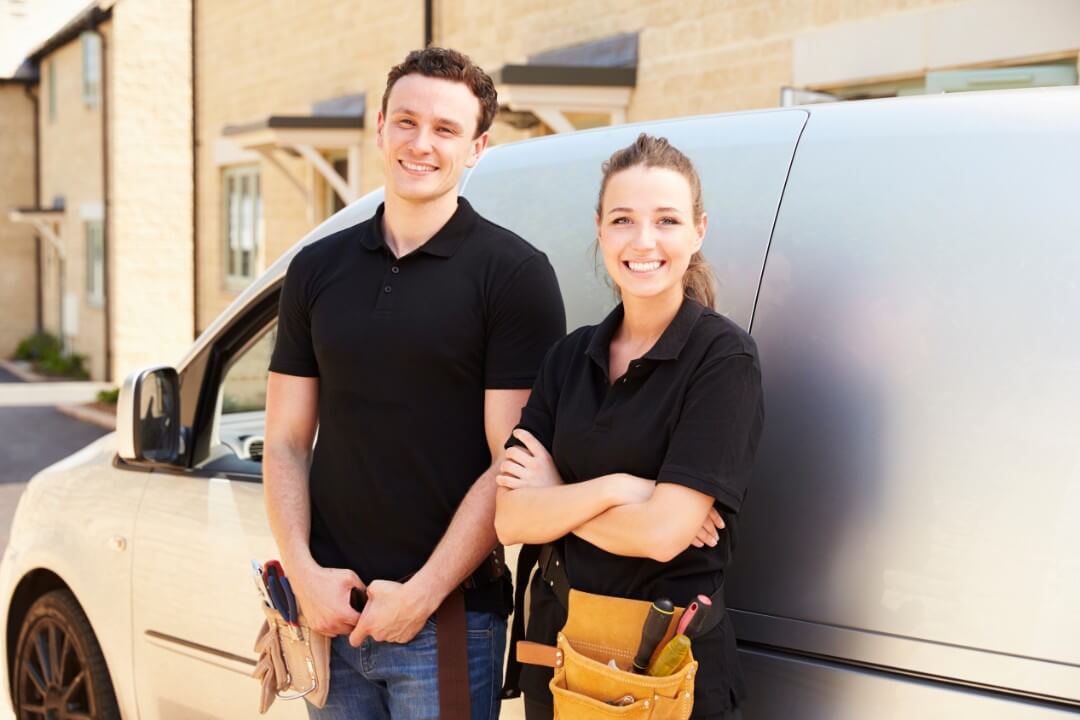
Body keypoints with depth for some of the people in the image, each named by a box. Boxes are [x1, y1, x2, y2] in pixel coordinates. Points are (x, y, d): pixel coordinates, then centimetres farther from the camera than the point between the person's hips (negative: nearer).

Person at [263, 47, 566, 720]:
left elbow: (512, 465, -9)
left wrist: (421, 594, -13)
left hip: (450, 619, -4)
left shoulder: (516, 273, -6)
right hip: (330, 613, 4)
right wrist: (305, 573, -5)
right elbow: (286, 443, 8)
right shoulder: (317, 268, 8)